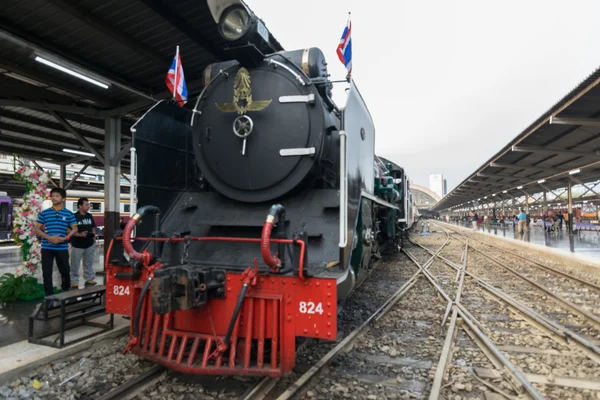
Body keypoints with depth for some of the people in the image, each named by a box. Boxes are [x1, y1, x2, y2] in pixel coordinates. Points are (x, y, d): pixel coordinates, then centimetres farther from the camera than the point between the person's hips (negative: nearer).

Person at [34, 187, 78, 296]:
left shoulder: (69, 214, 3)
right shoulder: (44, 213, 5)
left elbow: (75, 229, 3)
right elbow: (36, 229, 4)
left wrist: (65, 238, -14)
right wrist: (49, 238, -11)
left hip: (62, 248, 0)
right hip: (47, 247, 1)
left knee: (65, 271, 9)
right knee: (47, 273, 3)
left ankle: (66, 292, 30)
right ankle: (49, 296, 13)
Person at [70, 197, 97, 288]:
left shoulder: (90, 216, 7)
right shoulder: (74, 217, -12)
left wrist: (94, 239, 11)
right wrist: (79, 234, -24)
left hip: (90, 244, 5)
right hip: (77, 245, -5)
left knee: (88, 264, 14)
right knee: (75, 265, 4)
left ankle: (89, 279, 23)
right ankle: (74, 281, 13)